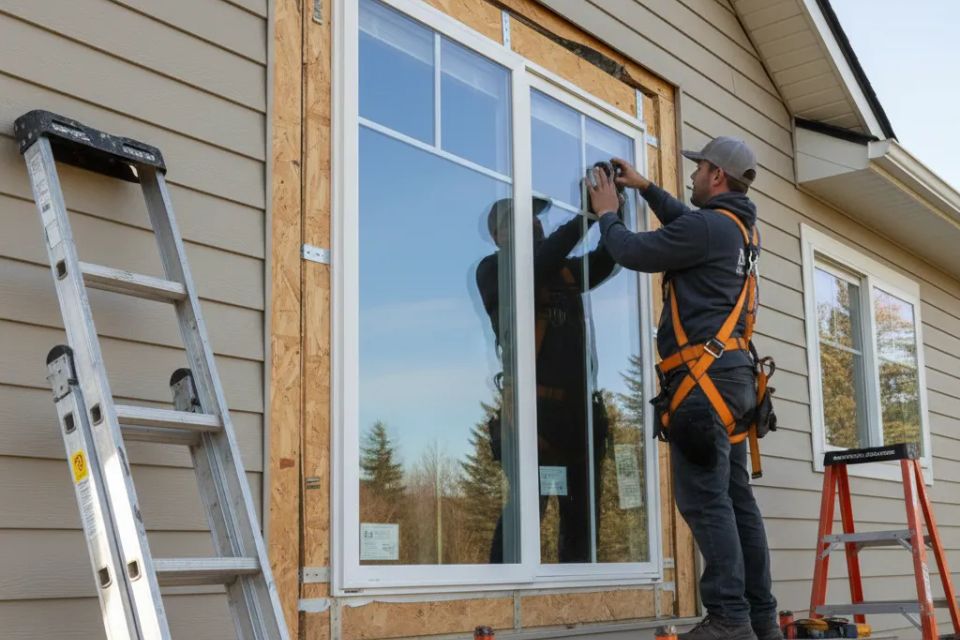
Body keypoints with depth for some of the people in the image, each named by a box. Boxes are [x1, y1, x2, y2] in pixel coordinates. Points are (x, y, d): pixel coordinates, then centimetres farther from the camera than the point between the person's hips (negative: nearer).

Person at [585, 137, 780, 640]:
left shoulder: (707, 226, -11)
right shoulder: (739, 228, 18)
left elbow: (633, 253, -3)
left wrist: (607, 213, 15)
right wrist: (645, 187, 39)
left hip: (704, 375, -10)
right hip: (731, 374, 10)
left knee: (705, 500, -12)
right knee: (736, 499, 8)